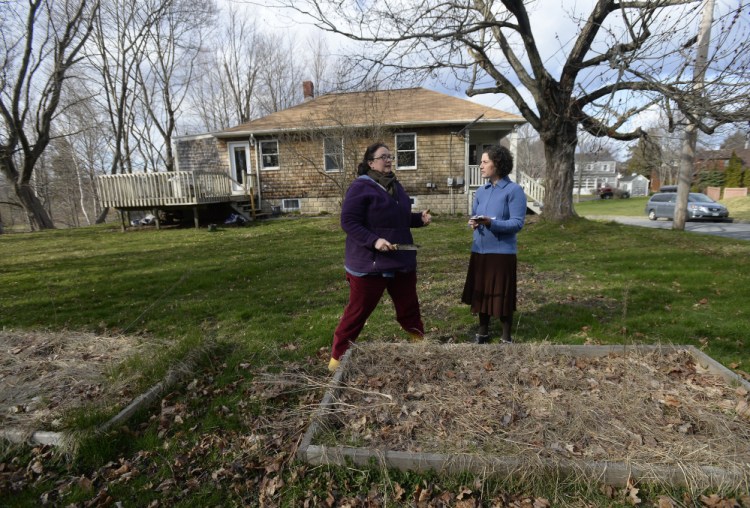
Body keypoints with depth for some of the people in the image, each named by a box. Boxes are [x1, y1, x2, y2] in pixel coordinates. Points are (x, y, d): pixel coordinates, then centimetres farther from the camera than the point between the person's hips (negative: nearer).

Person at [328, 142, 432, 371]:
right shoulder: (360, 187, -13)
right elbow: (348, 222, -18)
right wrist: (374, 241, -28)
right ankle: (338, 357, 19)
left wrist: (420, 218, 4)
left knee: (409, 307, 18)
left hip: (401, 260, 7)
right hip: (369, 263, -7)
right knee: (358, 311, 3)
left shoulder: (395, 185, 13)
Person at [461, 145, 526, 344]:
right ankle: (483, 333, 31)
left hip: (502, 251, -6)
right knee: (481, 293, 14)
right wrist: (473, 222, -9)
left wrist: (491, 223, -27)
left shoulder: (514, 190, -8)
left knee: (503, 296, 4)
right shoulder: (481, 191, 10)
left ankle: (506, 338, 21)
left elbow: (517, 223, -14)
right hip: (479, 250, 6)